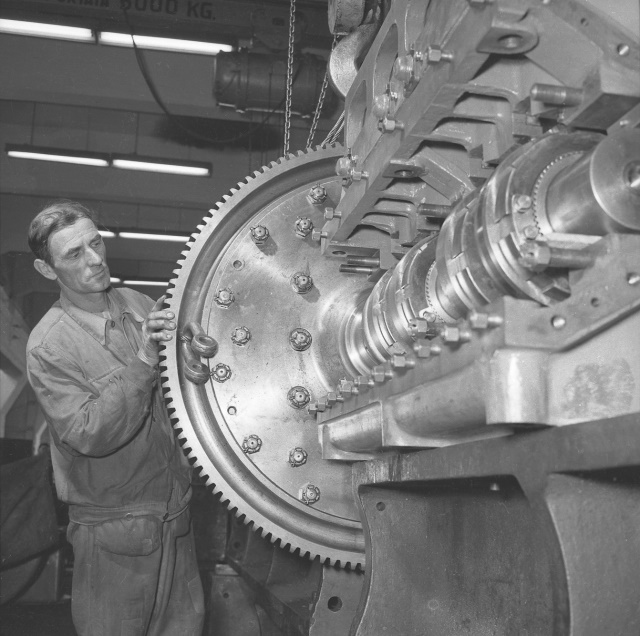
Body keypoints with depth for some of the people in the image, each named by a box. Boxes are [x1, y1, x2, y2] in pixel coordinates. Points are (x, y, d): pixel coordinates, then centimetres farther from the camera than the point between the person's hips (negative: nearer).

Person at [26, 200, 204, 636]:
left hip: (176, 510, 5)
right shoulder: (48, 346, -14)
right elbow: (89, 435, -22)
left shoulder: (142, 307, 0)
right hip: (114, 527, -4)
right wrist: (143, 361, -29)